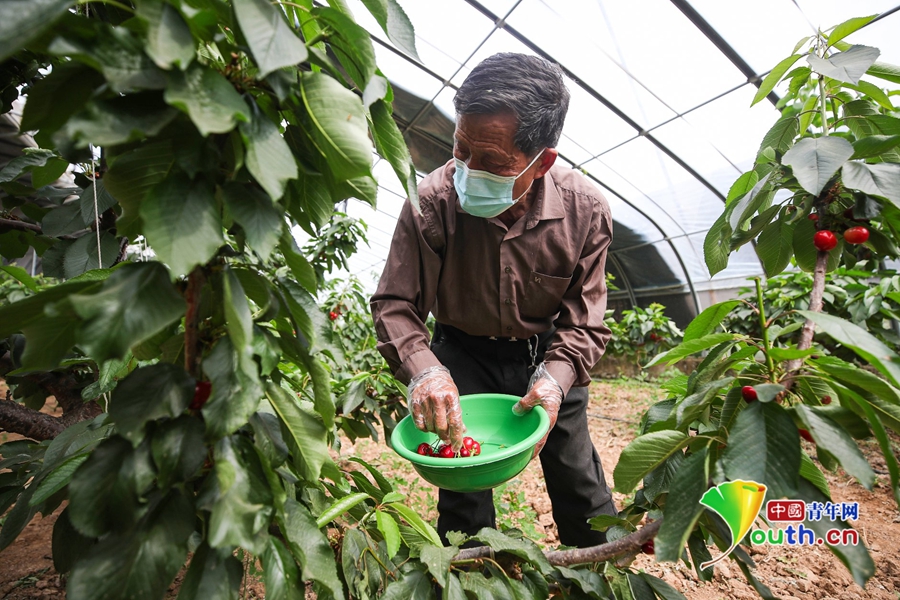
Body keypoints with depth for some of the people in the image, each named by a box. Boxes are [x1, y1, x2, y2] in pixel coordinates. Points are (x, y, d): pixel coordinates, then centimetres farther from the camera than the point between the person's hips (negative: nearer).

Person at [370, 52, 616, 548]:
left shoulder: (586, 210, -20)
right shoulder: (433, 200, -24)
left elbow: (584, 321, -11)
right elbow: (395, 303, -16)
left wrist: (555, 378, -29)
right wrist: (424, 371, -34)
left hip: (548, 354, 2)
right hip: (464, 354, -1)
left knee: (582, 490, 15)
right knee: (463, 494, 5)